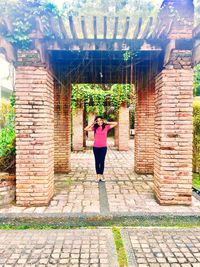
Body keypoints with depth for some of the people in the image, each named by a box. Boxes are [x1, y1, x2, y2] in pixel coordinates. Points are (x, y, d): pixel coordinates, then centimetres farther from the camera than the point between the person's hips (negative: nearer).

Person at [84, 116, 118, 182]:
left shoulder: (106, 127, 2)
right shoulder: (94, 128, 4)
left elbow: (116, 123, 3)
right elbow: (85, 129, 1)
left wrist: (107, 122, 3)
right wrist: (92, 124, 1)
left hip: (103, 147, -1)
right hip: (96, 147, 1)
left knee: (102, 161, 6)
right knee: (97, 161, 6)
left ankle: (101, 175, 15)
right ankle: (98, 175, 12)